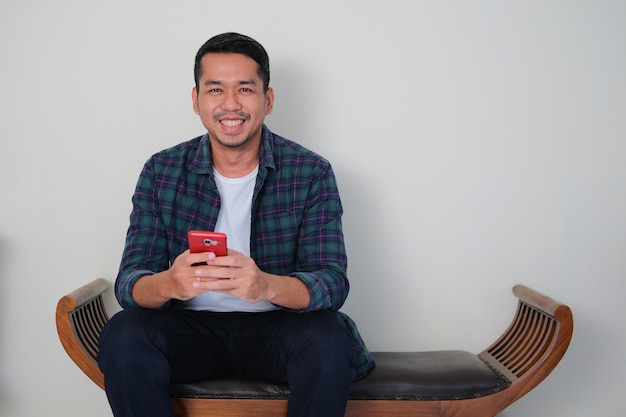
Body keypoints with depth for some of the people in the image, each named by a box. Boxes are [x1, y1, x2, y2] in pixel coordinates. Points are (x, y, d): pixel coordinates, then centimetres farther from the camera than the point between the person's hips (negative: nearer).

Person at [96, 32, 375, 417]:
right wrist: (169, 284, -33)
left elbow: (333, 281, -14)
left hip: (277, 327, -1)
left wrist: (266, 286, -37)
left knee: (328, 339, -31)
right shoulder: (161, 172, -1)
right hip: (193, 327, 2)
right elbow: (129, 281, -7)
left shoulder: (312, 173, -6)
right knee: (122, 337, -26)